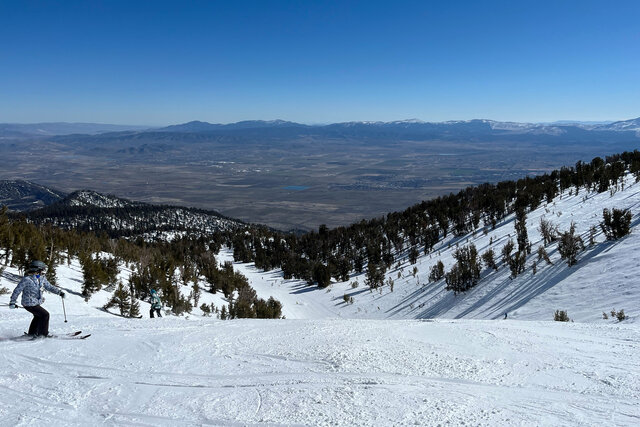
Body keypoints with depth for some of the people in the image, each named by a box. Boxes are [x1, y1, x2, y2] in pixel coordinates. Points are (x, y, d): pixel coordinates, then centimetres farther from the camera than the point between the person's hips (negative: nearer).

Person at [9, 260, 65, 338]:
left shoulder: (42, 278, 1)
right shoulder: (27, 279, -20)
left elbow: (49, 286, 10)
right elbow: (17, 290, -13)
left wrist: (59, 292, 0)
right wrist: (12, 302, -12)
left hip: (37, 303, 9)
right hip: (30, 304, -9)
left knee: (38, 316, 26)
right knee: (45, 314, -13)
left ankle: (32, 333, 44)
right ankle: (43, 333, -2)